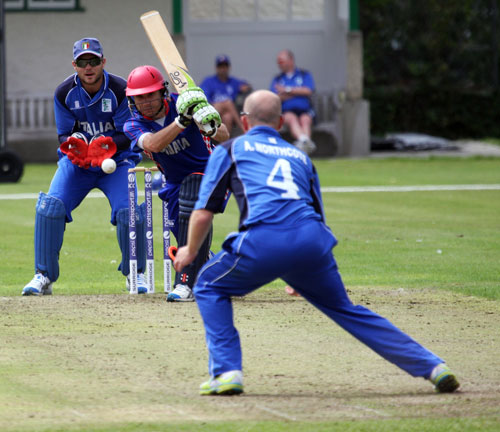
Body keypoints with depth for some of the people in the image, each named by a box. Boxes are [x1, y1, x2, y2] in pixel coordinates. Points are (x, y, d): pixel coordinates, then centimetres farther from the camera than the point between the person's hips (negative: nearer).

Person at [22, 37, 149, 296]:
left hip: (116, 160, -2)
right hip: (75, 162, 2)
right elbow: (64, 135, -3)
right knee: (50, 207, -19)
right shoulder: (64, 92, -9)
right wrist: (74, 144, -27)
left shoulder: (121, 90, -15)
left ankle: (135, 274, 7)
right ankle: (43, 277, -7)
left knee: (128, 212, -20)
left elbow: (127, 136, -12)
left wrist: (107, 145, -32)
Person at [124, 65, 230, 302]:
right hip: (176, 184, 5)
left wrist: (212, 129, -44)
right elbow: (153, 143, -32)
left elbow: (224, 136, -21)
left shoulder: (181, 103, -15)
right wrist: (182, 121, -46)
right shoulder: (133, 125, -9)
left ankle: (186, 283, -40)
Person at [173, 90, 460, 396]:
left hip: (265, 239, -4)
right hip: (314, 240, 4)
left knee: (210, 287, 20)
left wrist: (190, 252, 32)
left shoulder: (231, 150, 21)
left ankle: (226, 373, 5)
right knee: (344, 309, 19)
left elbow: (204, 212, 15)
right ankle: (433, 367, 14)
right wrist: (301, 275, 45)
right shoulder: (300, 157, 32)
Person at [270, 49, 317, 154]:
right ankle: (303, 140, -65)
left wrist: (287, 90, 1)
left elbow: (308, 91, 1)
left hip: (305, 111, 1)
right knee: (291, 118, -36)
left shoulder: (304, 75, 19)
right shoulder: (277, 79, 22)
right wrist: (298, 92, 3)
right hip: (286, 111, 0)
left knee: (305, 119, -35)